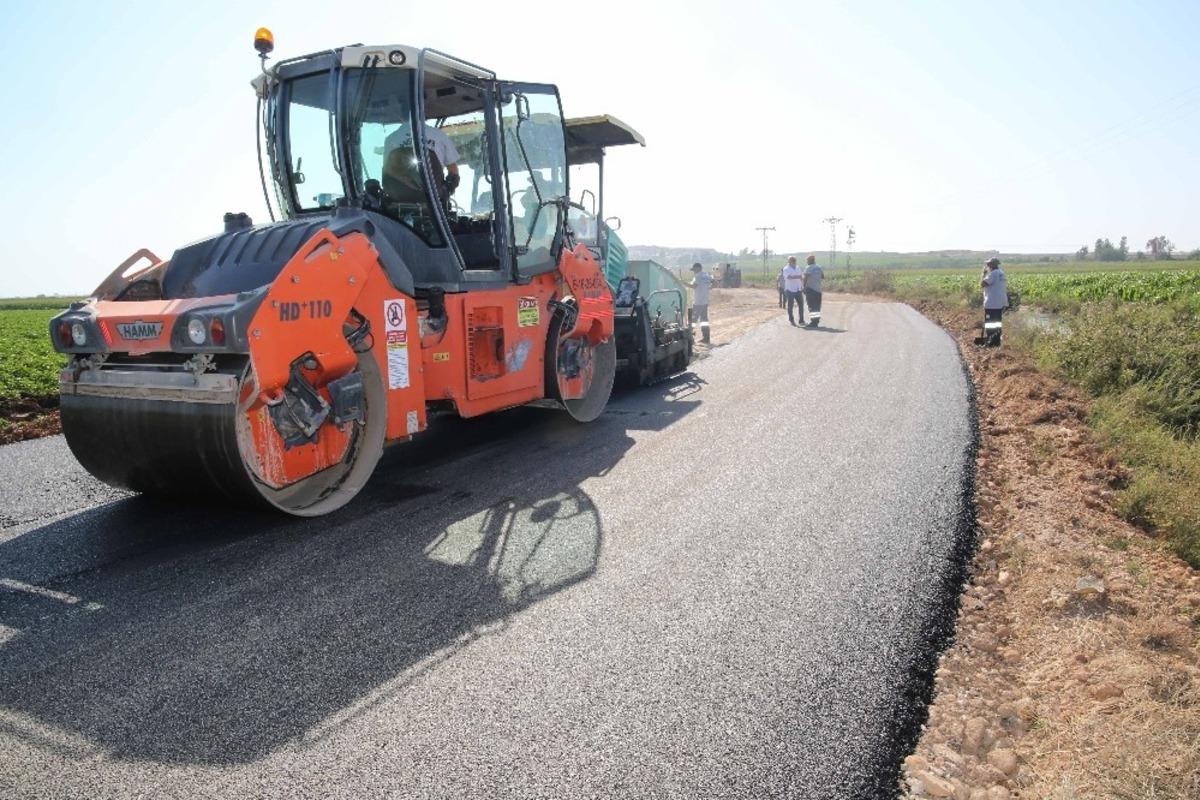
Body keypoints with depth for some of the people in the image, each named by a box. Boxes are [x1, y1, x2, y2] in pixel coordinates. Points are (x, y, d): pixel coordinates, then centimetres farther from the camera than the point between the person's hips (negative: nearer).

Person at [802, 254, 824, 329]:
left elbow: (805, 278, -15)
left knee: (811, 306, -5)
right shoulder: (819, 267, 10)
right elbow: (823, 276, 18)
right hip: (818, 289, 6)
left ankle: (813, 321, -8)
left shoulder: (808, 268, -10)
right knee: (817, 306, 13)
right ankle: (817, 320, 17)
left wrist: (804, 287, -6)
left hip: (810, 288, -6)